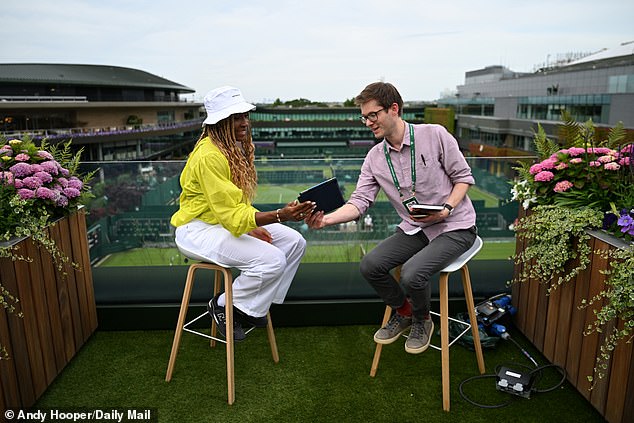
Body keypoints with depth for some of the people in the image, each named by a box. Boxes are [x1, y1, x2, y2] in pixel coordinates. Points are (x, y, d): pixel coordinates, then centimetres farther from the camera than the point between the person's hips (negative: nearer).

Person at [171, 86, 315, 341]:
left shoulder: (237, 147, 6)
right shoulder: (209, 156, -24)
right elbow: (231, 215, -28)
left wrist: (252, 226, -6)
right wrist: (280, 216, -37)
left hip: (230, 221, 9)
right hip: (199, 228, -9)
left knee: (295, 242, -2)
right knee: (271, 260, -26)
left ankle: (253, 306, 9)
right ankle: (222, 306, -1)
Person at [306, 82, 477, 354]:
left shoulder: (434, 135, -12)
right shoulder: (374, 157, 1)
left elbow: (463, 177, -6)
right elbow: (359, 201, -8)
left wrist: (445, 209, -22)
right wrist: (326, 219, -25)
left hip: (454, 227, -5)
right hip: (413, 229, 5)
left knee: (412, 273, -27)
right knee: (370, 265, -12)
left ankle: (422, 321, 10)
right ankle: (403, 312, 18)